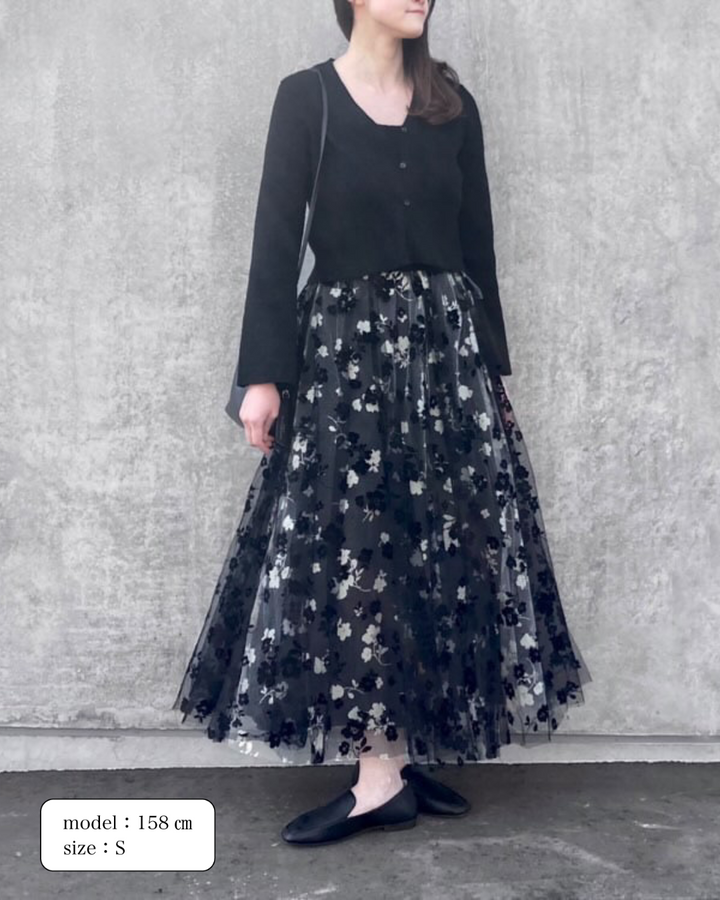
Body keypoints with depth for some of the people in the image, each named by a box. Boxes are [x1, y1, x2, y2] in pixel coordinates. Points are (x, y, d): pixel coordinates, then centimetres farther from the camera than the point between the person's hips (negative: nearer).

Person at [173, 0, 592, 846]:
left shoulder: (452, 105, 11)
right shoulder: (306, 98, 1)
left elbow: (477, 244, 12)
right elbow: (276, 239, -5)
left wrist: (492, 367, 11)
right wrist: (263, 373, -11)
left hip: (445, 345, 4)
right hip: (344, 347, -3)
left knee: (440, 547, 1)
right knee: (354, 550, -5)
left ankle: (400, 756, 13)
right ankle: (386, 769, 2)